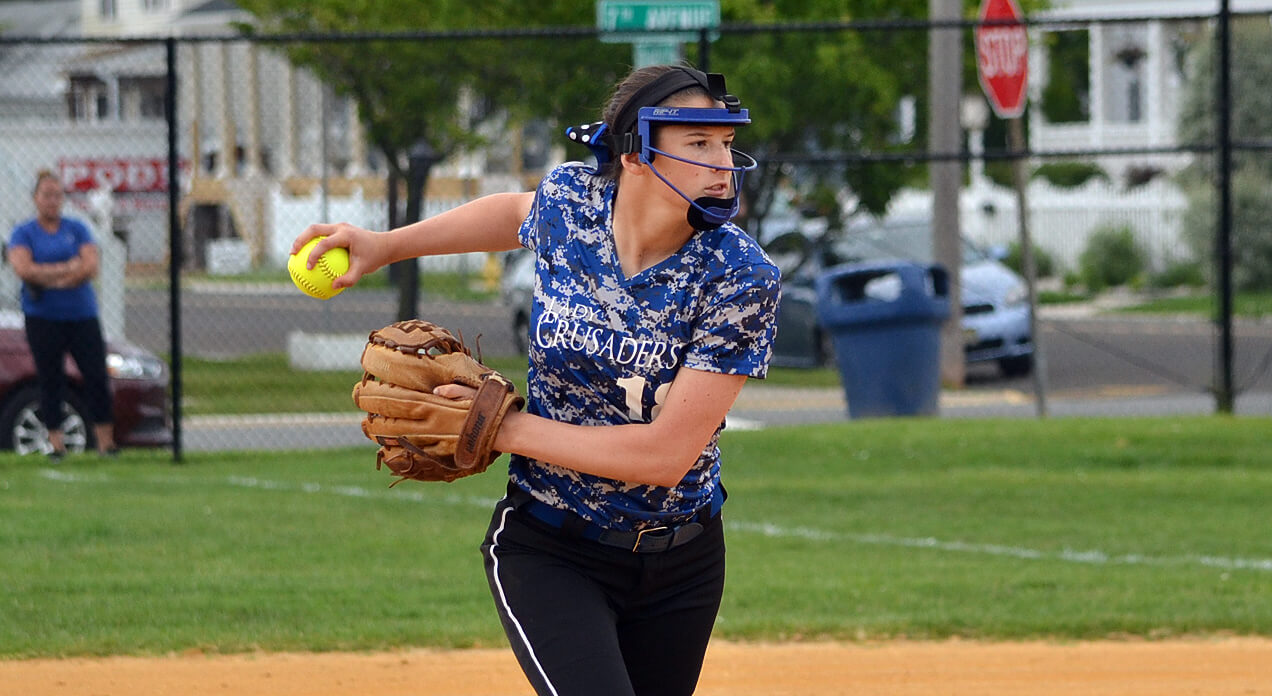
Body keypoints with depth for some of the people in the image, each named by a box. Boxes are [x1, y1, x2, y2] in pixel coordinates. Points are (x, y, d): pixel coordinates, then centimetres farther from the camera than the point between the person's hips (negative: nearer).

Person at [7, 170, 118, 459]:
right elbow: (24, 270, -12)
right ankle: (56, 442, 5)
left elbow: (90, 267, -4)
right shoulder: (24, 234, 3)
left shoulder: (77, 229, 8)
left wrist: (49, 280, -12)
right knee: (50, 380, -1)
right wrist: (68, 268, -11)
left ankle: (105, 441, -1)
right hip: (42, 319, -1)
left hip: (81, 314, 1)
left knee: (97, 376, -5)